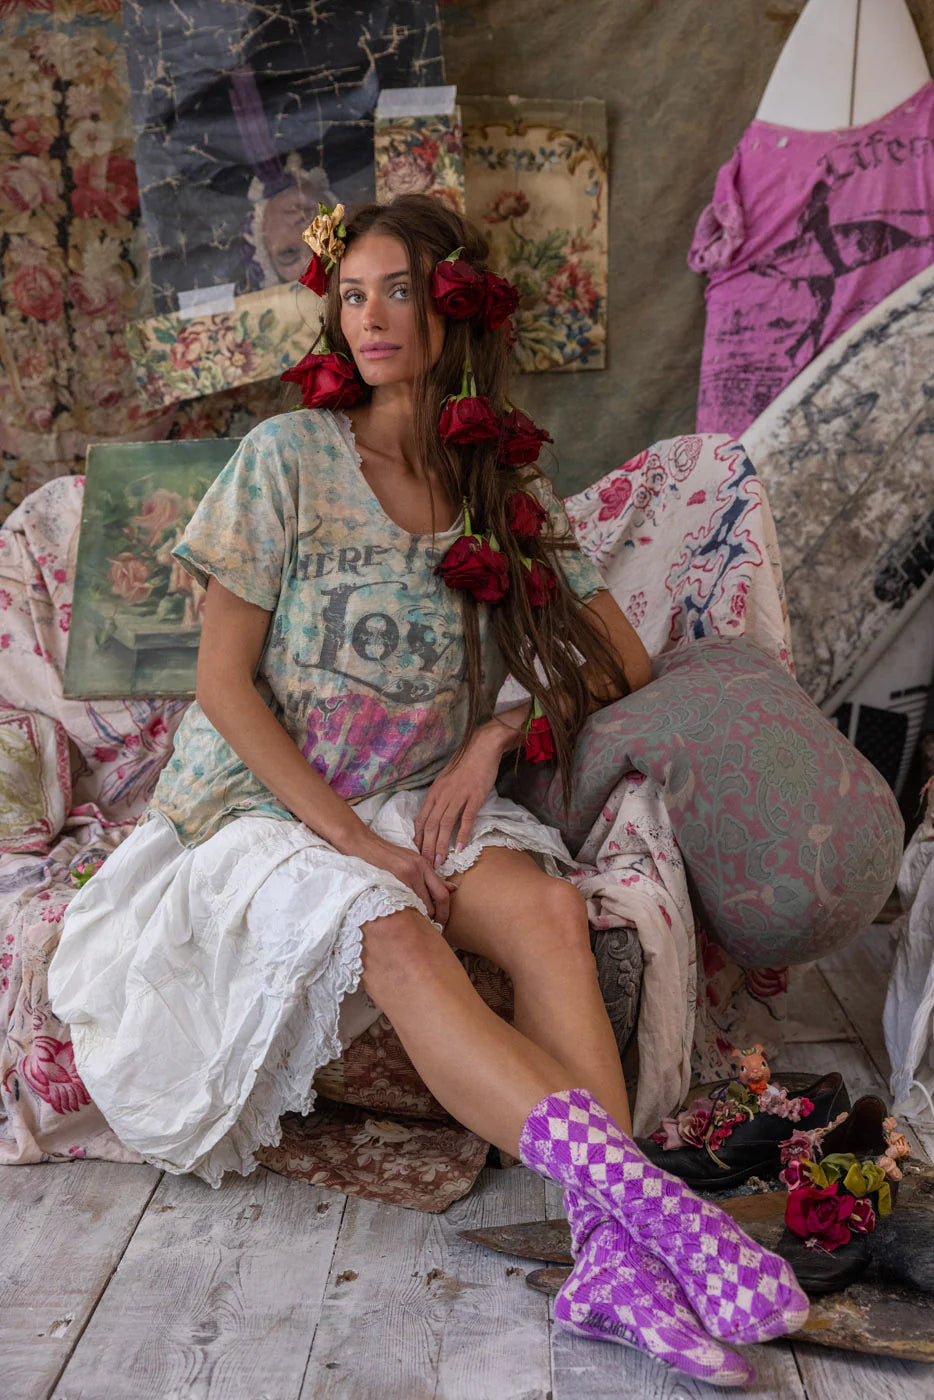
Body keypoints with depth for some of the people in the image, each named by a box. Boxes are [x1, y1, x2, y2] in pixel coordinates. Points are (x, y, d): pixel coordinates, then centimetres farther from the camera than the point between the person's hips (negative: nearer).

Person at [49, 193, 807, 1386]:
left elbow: (623, 664, 9)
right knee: (392, 934, -34)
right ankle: (627, 1181, -44)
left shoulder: (510, 489, 5)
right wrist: (353, 839, -18)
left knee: (547, 901, -28)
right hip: (262, 806, -3)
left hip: (419, 805, 3)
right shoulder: (287, 457, -5)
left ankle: (612, 1247, -36)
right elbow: (223, 683, -9)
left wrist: (498, 731, -10)